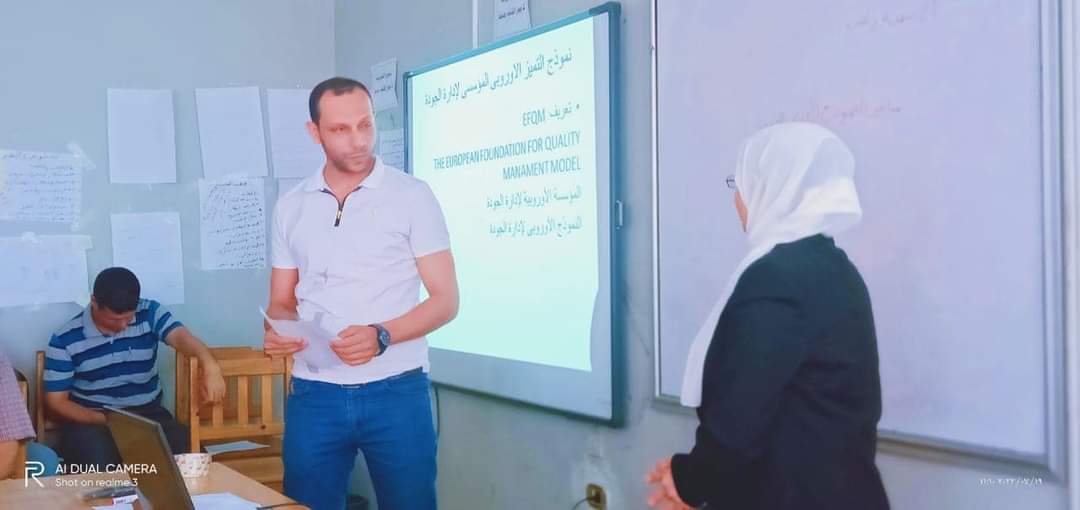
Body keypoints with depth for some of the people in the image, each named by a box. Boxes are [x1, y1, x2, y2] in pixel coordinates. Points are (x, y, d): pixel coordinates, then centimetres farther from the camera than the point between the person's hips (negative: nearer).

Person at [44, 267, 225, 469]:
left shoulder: (149, 313, -3)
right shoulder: (65, 340, -6)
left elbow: (181, 336, -23)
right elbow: (56, 402, -2)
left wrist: (210, 367, -46)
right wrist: (106, 420, -19)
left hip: (148, 413, 2)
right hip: (90, 419, -2)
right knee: (99, 466, -35)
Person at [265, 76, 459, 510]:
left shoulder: (412, 196, -2)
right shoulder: (291, 207, 9)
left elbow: (445, 300, -3)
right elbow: (282, 303, 14)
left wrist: (381, 336, -19)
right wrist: (276, 333, -9)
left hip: (395, 391, -2)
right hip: (314, 394, 3)